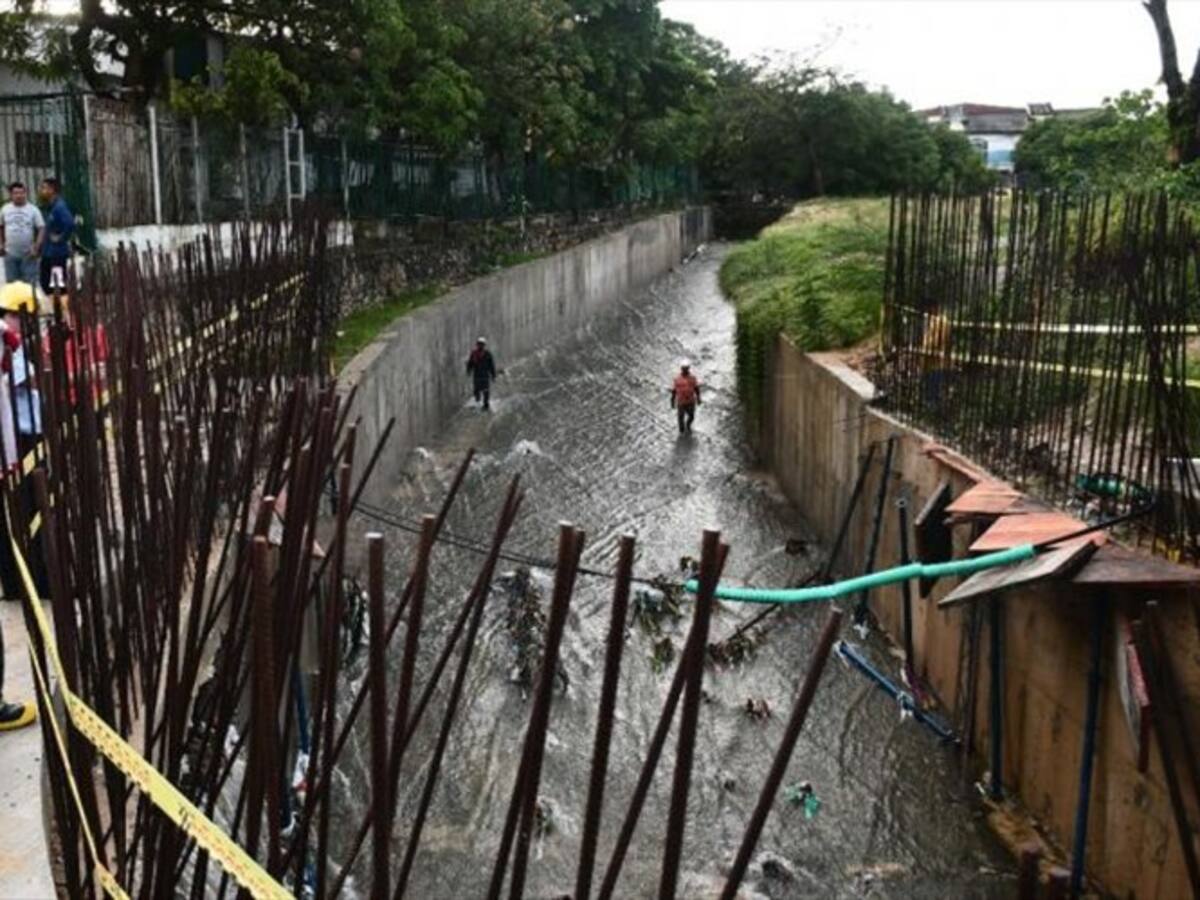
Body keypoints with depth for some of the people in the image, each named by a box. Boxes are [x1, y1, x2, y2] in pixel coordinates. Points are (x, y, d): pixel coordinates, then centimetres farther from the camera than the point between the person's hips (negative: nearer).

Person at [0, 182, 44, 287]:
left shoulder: (33, 210, -3)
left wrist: (36, 247, -15)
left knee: (30, 283, -2)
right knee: (11, 283, 9)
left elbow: (41, 229, -6)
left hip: (28, 254, -3)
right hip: (10, 254, 3)